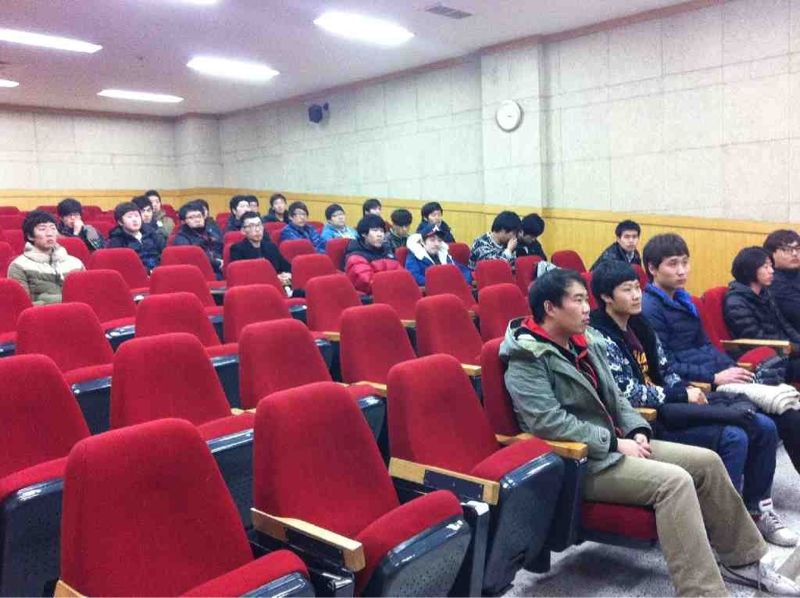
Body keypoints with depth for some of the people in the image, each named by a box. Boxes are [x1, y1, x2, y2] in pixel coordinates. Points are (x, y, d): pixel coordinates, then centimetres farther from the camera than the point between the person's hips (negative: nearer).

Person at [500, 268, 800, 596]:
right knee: (674, 480, -26)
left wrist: (637, 430, -1)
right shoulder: (527, 359, -16)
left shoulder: (585, 341, 10)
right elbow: (550, 423, -25)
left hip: (615, 443, 9)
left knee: (707, 461, 3)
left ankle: (743, 559, 19)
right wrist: (615, 442, -19)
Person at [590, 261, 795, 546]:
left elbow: (665, 372, 17)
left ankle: (757, 510, 16)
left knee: (763, 427, 1)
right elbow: (627, 393, -22)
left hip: (670, 405, 9)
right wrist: (683, 395, -14)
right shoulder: (602, 338, -15)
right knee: (733, 438, -24)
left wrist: (688, 389, -5)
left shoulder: (639, 325, 12)